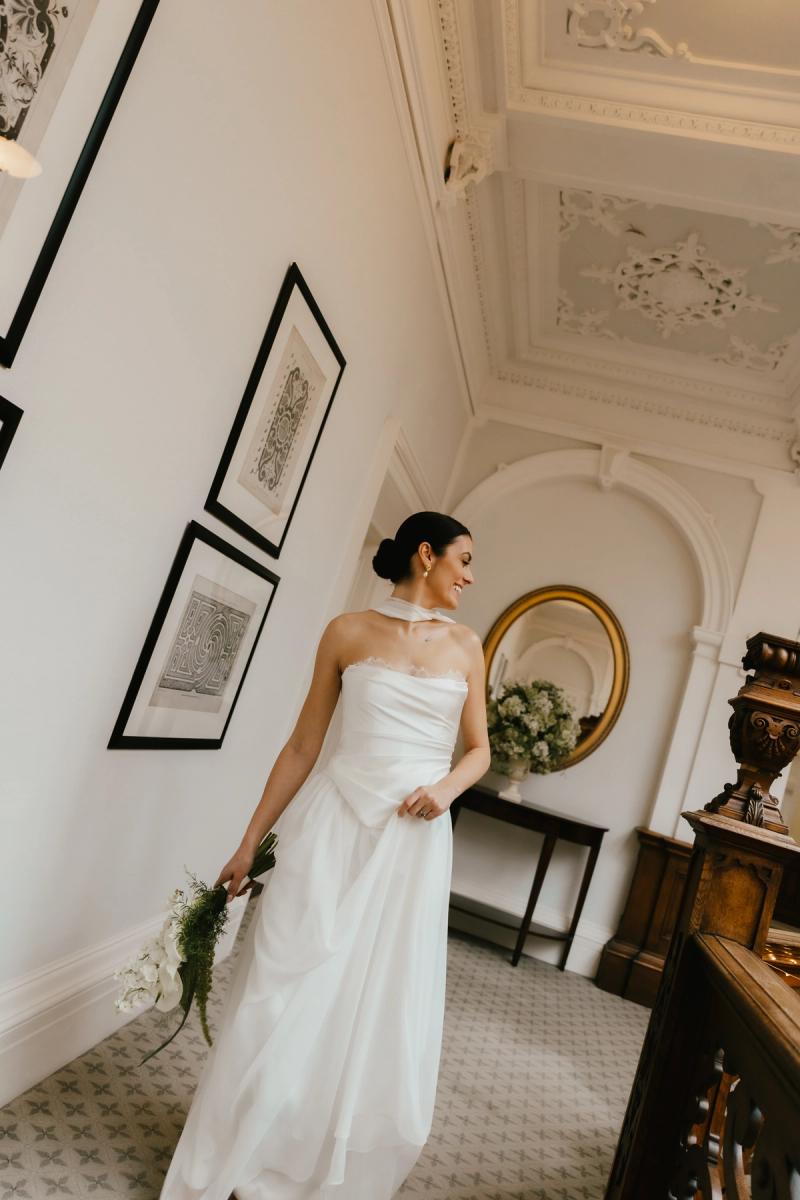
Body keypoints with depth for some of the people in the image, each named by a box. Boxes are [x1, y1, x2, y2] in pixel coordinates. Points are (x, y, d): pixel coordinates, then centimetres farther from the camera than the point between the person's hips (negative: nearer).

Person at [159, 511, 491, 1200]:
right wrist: (250, 843, 5)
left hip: (415, 843, 2)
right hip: (334, 824, -2)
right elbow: (303, 746, 3)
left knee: (384, 1011, 8)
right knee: (289, 997, 5)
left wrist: (448, 786, -11)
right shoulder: (349, 632, 0)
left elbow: (479, 749, 11)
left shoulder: (466, 646, 6)